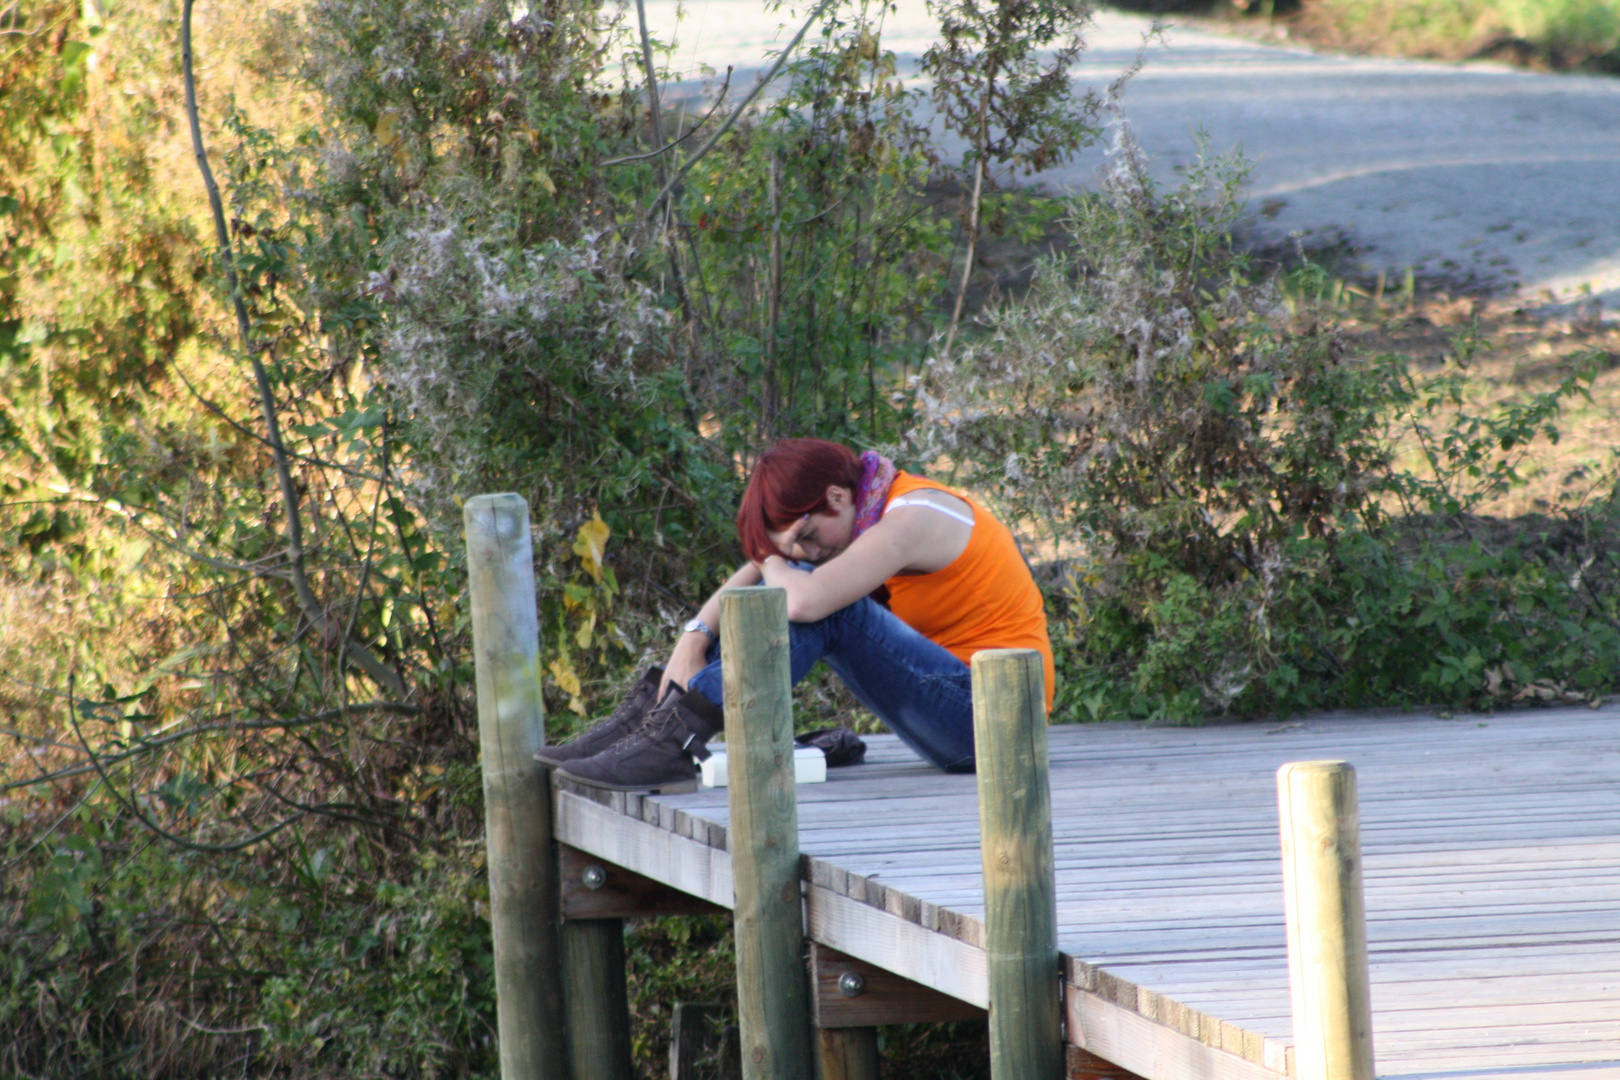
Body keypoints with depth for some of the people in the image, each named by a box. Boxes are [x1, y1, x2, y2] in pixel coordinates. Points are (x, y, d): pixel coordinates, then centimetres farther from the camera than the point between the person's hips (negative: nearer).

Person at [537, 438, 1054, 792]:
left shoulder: (910, 522, -20)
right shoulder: (870, 512, 9)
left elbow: (805, 600, -32)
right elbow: (752, 577, 9)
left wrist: (775, 565, -9)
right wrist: (696, 635, -8)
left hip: (986, 721, -10)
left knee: (815, 601, -23)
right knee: (787, 585, 5)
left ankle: (677, 737, -24)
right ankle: (656, 710, -1)